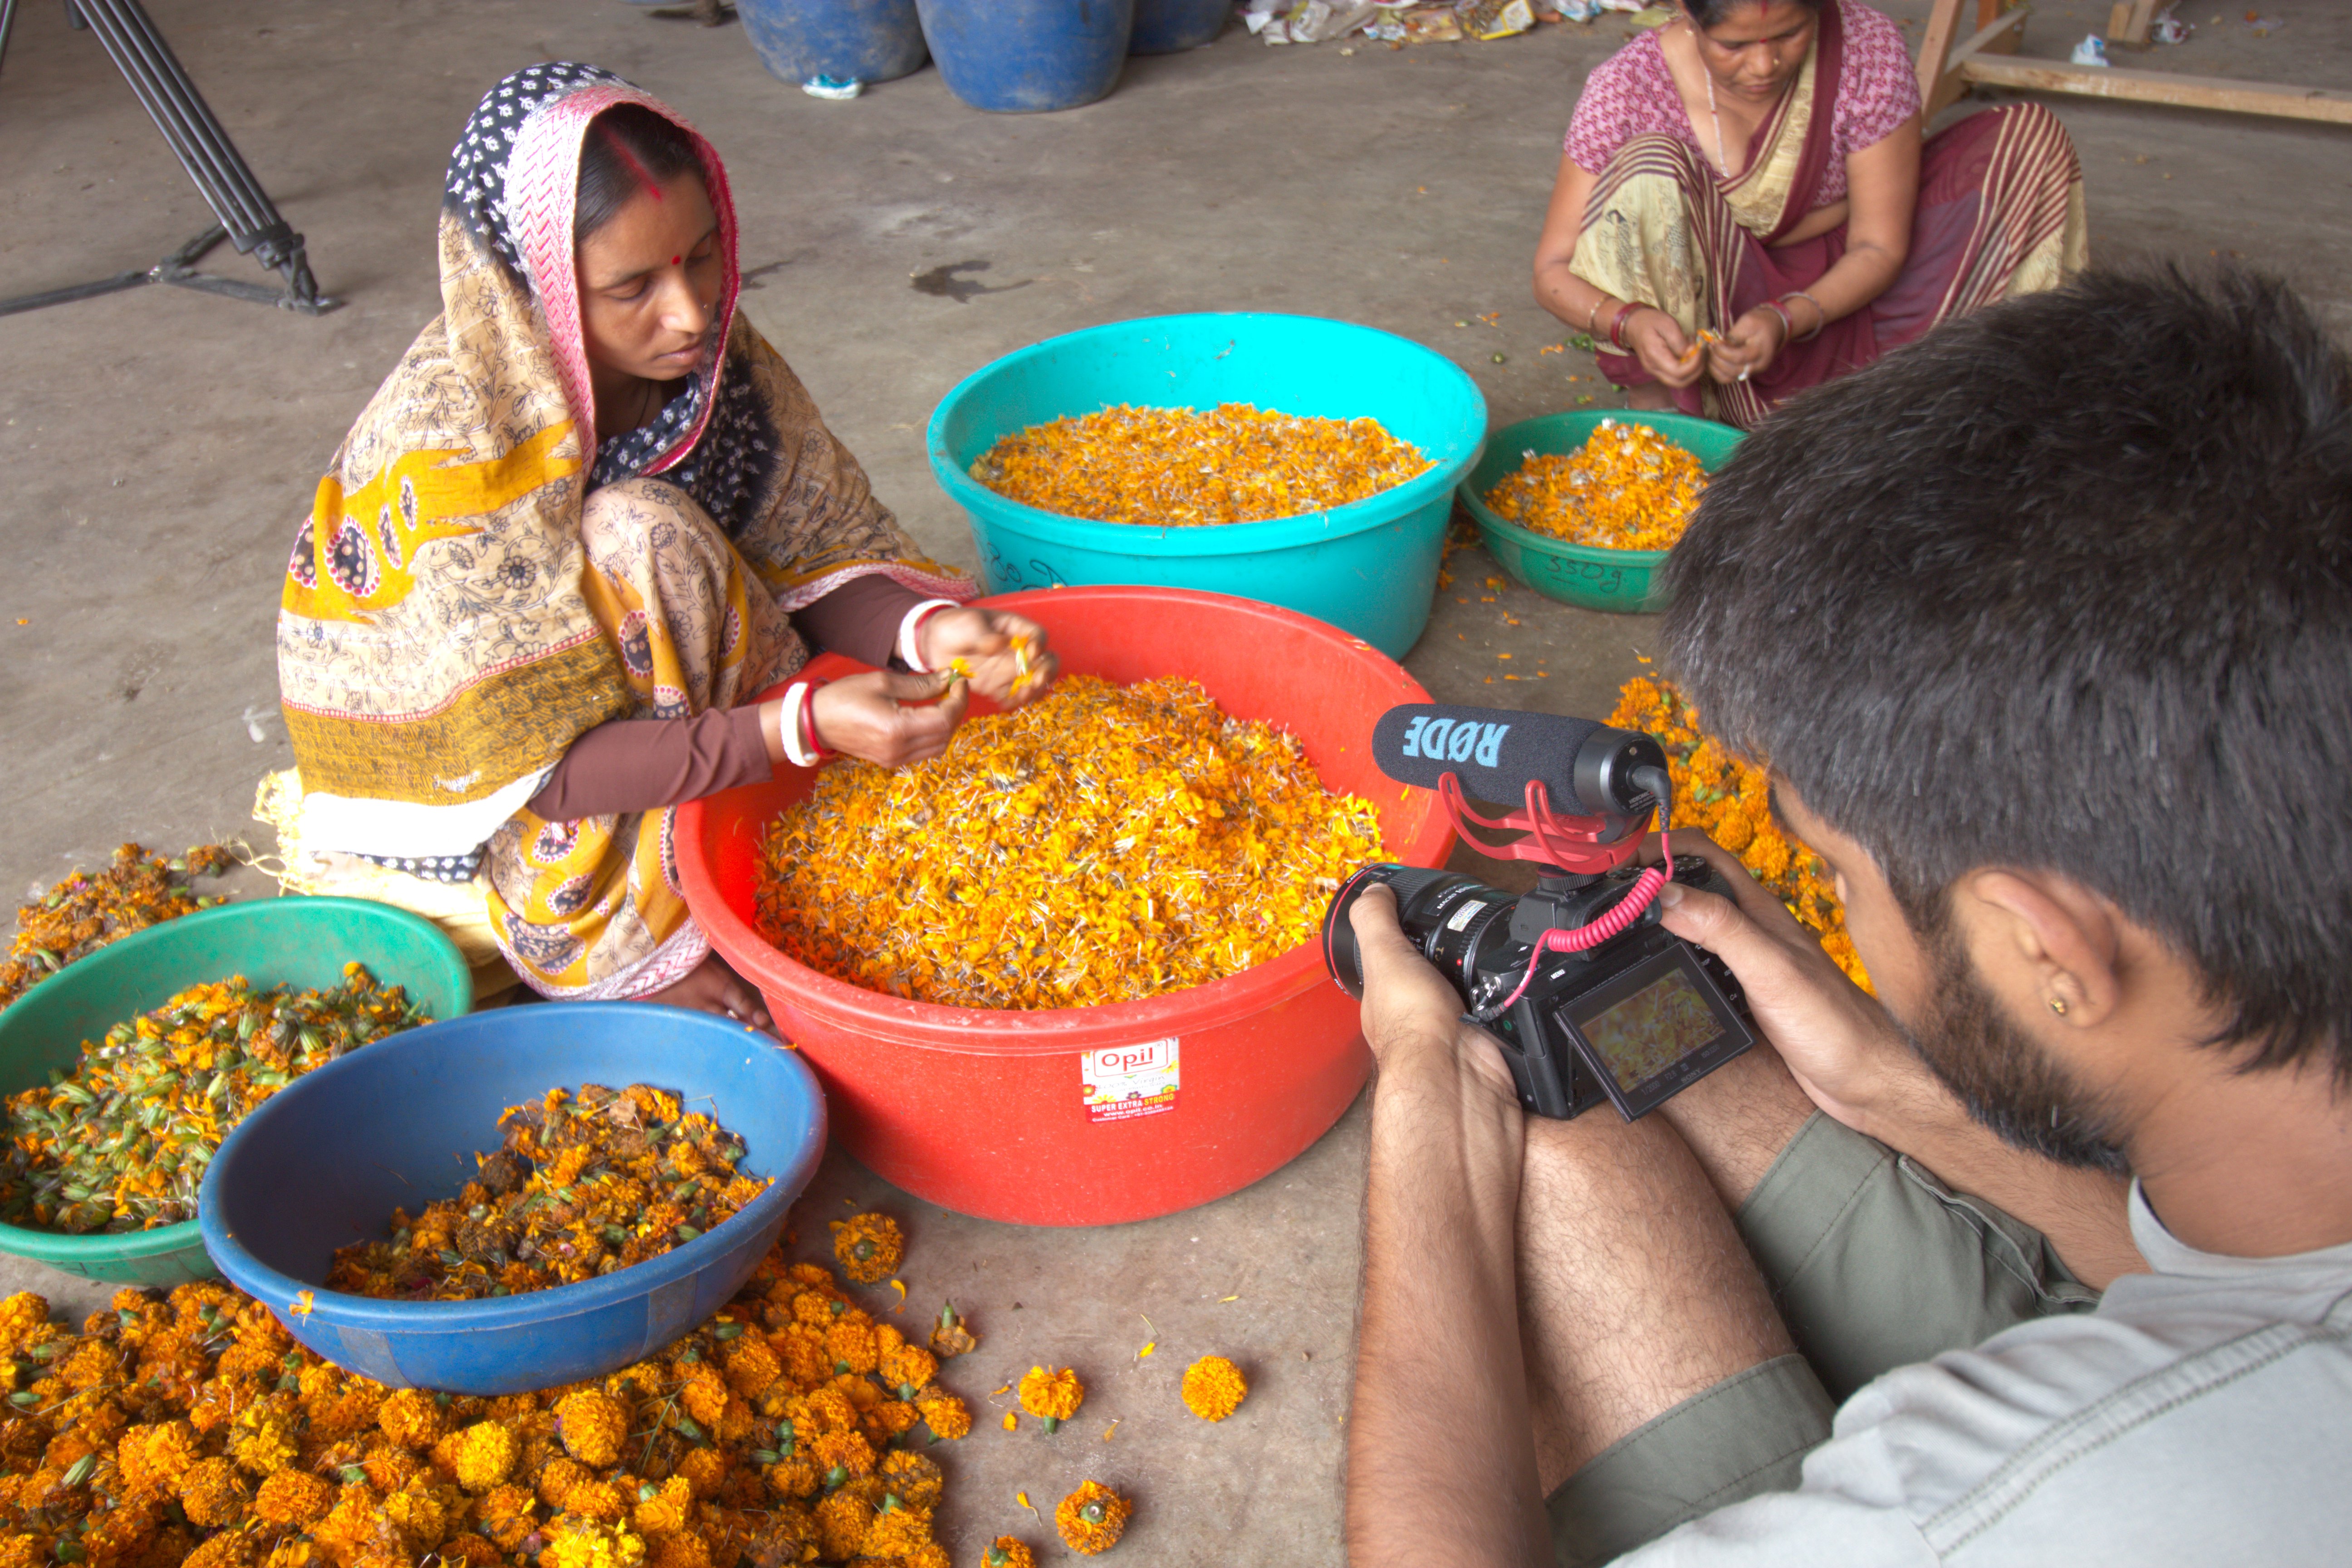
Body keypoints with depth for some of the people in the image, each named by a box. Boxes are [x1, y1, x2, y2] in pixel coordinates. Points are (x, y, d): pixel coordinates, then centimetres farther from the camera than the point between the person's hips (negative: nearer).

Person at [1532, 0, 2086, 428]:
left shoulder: (1867, 50, -17)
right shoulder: (1628, 87, -20)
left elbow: (1879, 247, -14)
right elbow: (1553, 270, -19)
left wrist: (1785, 320, -34)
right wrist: (1629, 322, -40)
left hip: (1832, 299, 3)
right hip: (1705, 311, -2)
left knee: (2029, 138, -13)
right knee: (1648, 171, -32)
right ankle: (1652, 406, -20)